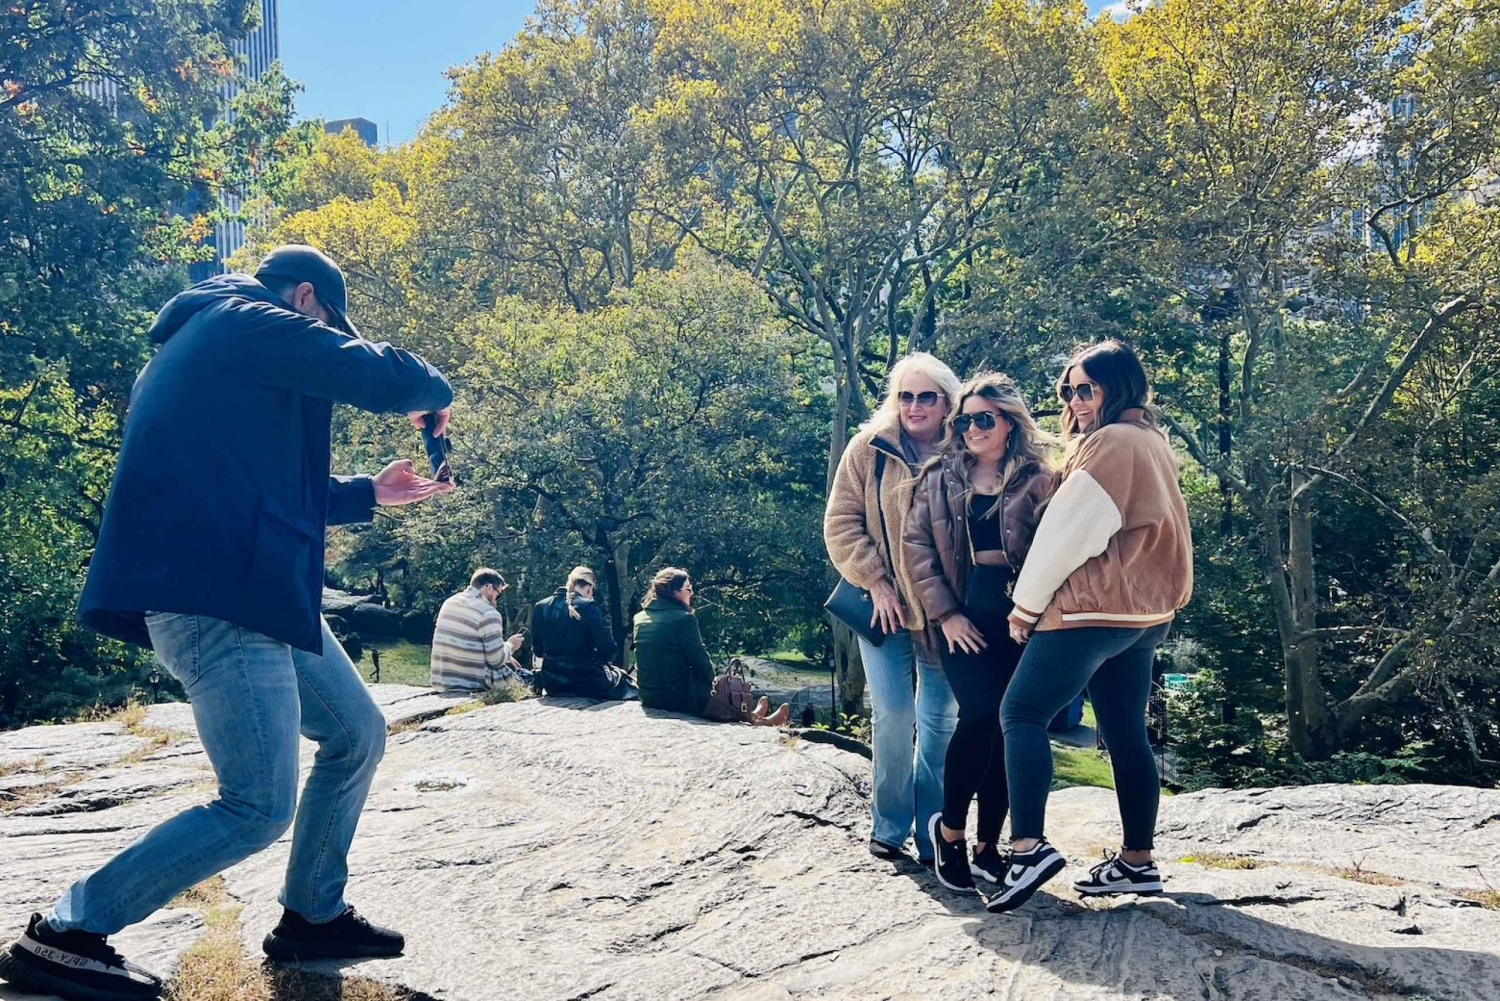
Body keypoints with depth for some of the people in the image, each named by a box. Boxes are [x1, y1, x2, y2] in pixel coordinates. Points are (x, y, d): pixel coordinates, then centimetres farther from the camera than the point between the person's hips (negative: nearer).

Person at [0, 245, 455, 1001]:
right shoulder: (256, 323, -5)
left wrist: (369, 493, 31)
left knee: (357, 735, 15)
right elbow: (386, 381, -14)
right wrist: (435, 392, 9)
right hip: (216, 595, -11)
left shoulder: (201, 343, 26)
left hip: (246, 592, 11)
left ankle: (311, 916, 26)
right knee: (258, 809, -9)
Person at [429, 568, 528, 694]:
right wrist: (510, 645, 7)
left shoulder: (449, 603, 8)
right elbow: (497, 660, -13)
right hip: (472, 687, -8)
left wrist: (505, 657, 18)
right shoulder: (488, 613, -15)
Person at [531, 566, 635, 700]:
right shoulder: (588, 606, -14)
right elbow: (608, 650, -15)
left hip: (552, 684, 6)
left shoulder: (541, 607, 1)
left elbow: (537, 650, 8)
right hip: (586, 681, -5)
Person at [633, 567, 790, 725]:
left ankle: (751, 716, 44)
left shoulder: (640, 618, 5)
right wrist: (710, 680, 8)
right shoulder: (683, 618, -16)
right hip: (680, 698, -7)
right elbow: (700, 659, -12)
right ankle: (754, 718, 41)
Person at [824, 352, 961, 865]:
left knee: (940, 721, 6)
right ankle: (889, 827, 16)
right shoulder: (870, 449, -1)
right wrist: (876, 583, -9)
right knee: (892, 717, -3)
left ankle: (932, 835, 19)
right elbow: (841, 524, -1)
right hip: (886, 607, -1)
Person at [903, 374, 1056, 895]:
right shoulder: (939, 478, 10)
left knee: (1006, 729, 3)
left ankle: (987, 845, 18)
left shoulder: (1038, 480, 6)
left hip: (1018, 619, 1)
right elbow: (916, 545, 4)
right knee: (979, 716, -15)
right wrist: (944, 612, -5)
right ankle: (949, 828, 6)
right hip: (962, 618, 0)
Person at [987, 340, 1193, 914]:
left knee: (1021, 713, -9)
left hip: (1095, 608, -10)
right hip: (1143, 611, 10)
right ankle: (1138, 861, 16)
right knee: (1126, 734, 11)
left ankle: (1029, 846, -18)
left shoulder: (1110, 442, -12)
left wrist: (1027, 603, -8)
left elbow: (1069, 531, -15)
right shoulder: (1152, 443, 19)